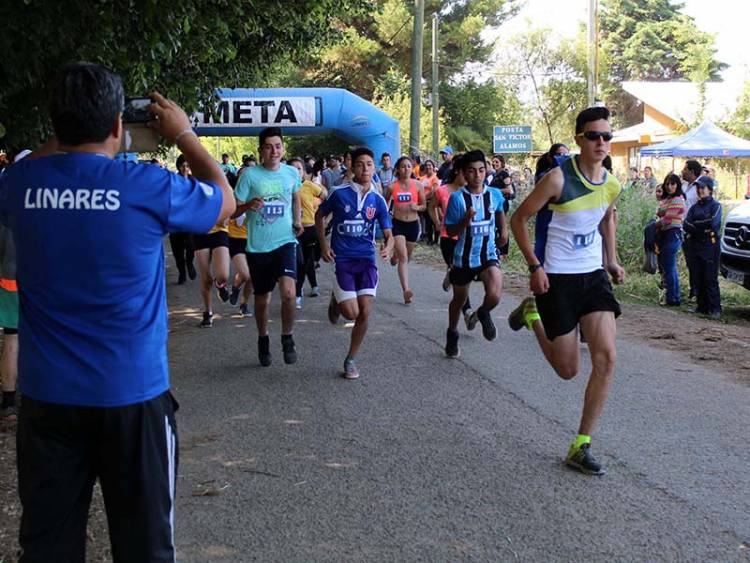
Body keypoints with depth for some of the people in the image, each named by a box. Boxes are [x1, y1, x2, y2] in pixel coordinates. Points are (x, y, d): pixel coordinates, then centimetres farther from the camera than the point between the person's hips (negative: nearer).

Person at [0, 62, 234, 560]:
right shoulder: (148, 186, -14)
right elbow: (225, 199, 6)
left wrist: (67, 134, 19)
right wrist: (182, 133, 15)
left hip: (46, 394, 3)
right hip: (132, 392, -3)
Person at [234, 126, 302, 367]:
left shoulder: (292, 173, 2)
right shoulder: (250, 174, -7)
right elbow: (233, 210, -7)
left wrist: (297, 220, 13)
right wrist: (248, 206, -27)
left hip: (285, 242, 1)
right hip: (257, 246, 0)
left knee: (288, 292, -21)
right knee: (262, 299, 12)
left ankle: (288, 338, 2)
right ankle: (263, 341, 37)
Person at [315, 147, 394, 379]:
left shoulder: (378, 200, 2)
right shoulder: (340, 193, -5)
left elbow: (388, 234, 3)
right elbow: (319, 215, 10)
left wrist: (388, 247, -20)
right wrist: (323, 244, 1)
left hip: (367, 259, 3)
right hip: (342, 259, -2)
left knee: (365, 313, -4)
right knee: (351, 312, -12)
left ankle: (350, 360, 14)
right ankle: (336, 300, 26)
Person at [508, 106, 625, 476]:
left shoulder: (612, 185, 2)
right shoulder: (559, 178, -16)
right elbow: (519, 218, -8)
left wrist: (612, 261, 14)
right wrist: (534, 266, -14)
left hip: (594, 276, 5)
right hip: (558, 279, -5)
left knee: (607, 358, -10)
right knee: (568, 369, 3)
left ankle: (581, 447, 2)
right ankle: (531, 314, 33)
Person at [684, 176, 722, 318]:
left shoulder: (715, 205, -1)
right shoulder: (695, 207, 15)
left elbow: (713, 223, -17)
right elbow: (686, 225, 2)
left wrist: (695, 225, -6)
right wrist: (703, 226, -11)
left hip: (711, 246, -6)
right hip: (697, 246, 6)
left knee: (710, 279, -8)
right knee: (698, 279, 7)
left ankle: (715, 309, -5)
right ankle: (702, 306, 15)